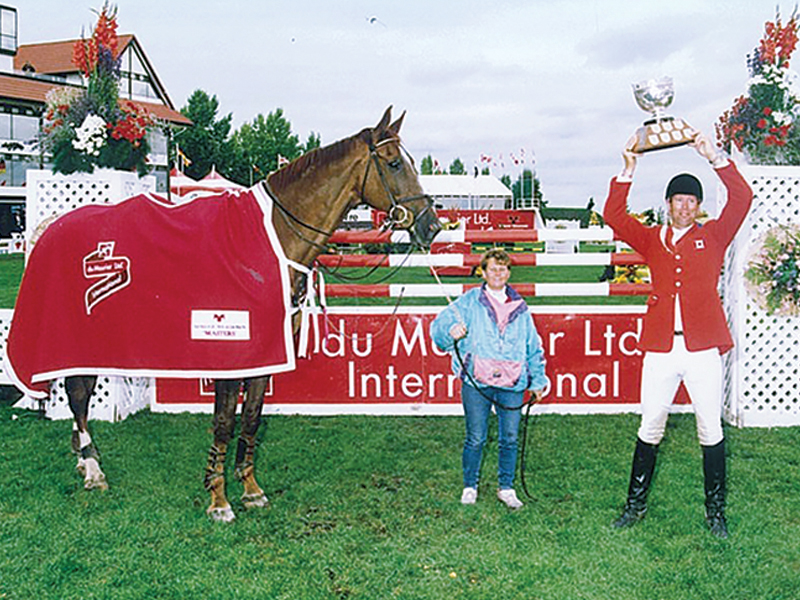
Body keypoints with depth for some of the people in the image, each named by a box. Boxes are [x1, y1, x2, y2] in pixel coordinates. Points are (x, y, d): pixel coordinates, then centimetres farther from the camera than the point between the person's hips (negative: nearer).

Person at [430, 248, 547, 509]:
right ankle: (470, 486, 19)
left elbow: (534, 346, 23)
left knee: (510, 439, 5)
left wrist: (538, 380, 17)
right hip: (477, 382, -3)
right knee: (476, 438, 2)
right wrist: (451, 331, -23)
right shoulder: (469, 302, 6)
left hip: (512, 384, 3)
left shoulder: (520, 308, 16)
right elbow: (439, 326, 0)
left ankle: (506, 488, 21)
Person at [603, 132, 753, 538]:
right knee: (650, 428, 8)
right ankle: (636, 504, 20)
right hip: (660, 348, 1)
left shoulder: (713, 236, 9)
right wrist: (628, 171, -5)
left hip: (702, 348, -1)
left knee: (710, 430, 5)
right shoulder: (652, 240, 12)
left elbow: (742, 199, -4)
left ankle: (715, 511, 19)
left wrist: (715, 159, -10)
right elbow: (614, 216, 2)